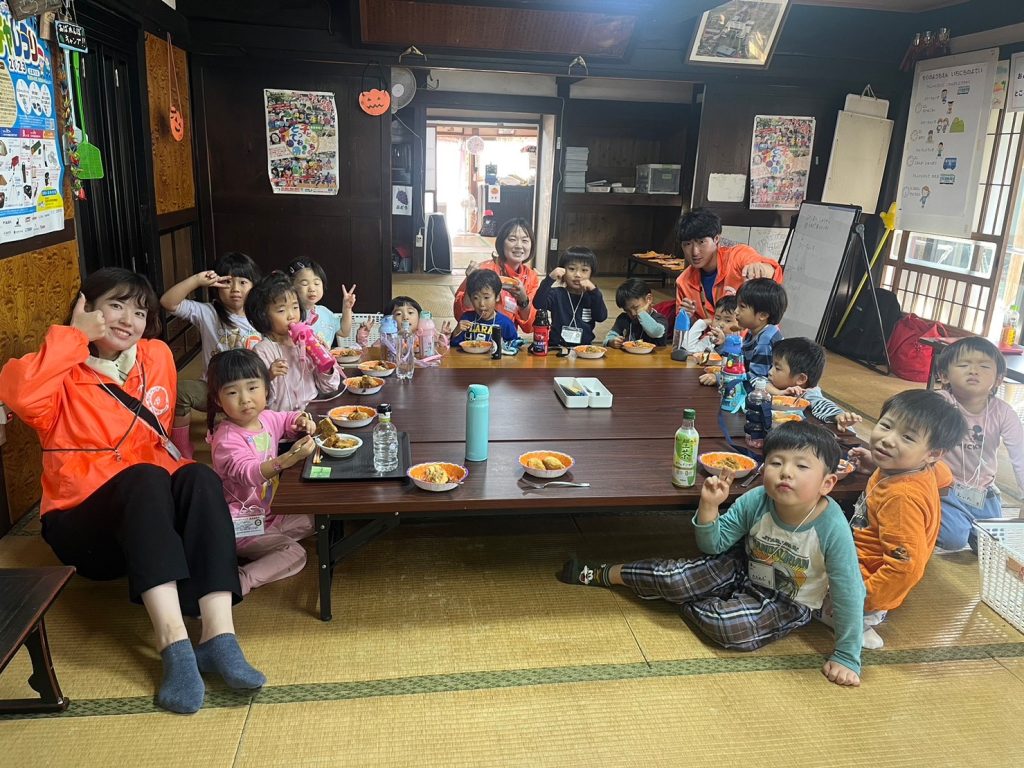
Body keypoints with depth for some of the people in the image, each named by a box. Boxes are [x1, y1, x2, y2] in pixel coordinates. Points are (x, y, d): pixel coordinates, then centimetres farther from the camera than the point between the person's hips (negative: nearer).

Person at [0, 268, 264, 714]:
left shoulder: (157, 357, 7)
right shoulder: (65, 375, -4)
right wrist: (74, 337, -19)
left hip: (152, 518, 4)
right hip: (83, 527, -3)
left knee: (200, 477, -28)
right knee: (145, 479, -33)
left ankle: (218, 636, -38)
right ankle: (174, 646, -42)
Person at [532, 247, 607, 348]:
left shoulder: (591, 296, 8)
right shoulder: (557, 294, 1)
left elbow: (601, 317, -7)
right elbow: (538, 305, -16)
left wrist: (594, 291, -15)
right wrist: (550, 279, -23)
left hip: (584, 348, 2)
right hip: (556, 346, -1)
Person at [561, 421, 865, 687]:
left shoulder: (832, 528, -32)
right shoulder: (755, 502, -22)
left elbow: (848, 591, -22)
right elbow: (714, 545, -11)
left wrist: (847, 657, -17)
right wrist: (709, 506, -29)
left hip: (788, 603, -3)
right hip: (744, 569, 3)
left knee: (726, 625, -28)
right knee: (674, 578, -12)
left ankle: (684, 603, 4)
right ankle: (602, 574, 11)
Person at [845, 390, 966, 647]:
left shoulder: (902, 498, -35)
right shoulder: (925, 469, -8)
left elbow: (907, 568, -34)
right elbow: (944, 477, 17)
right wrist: (878, 466, 12)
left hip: (866, 574, -9)